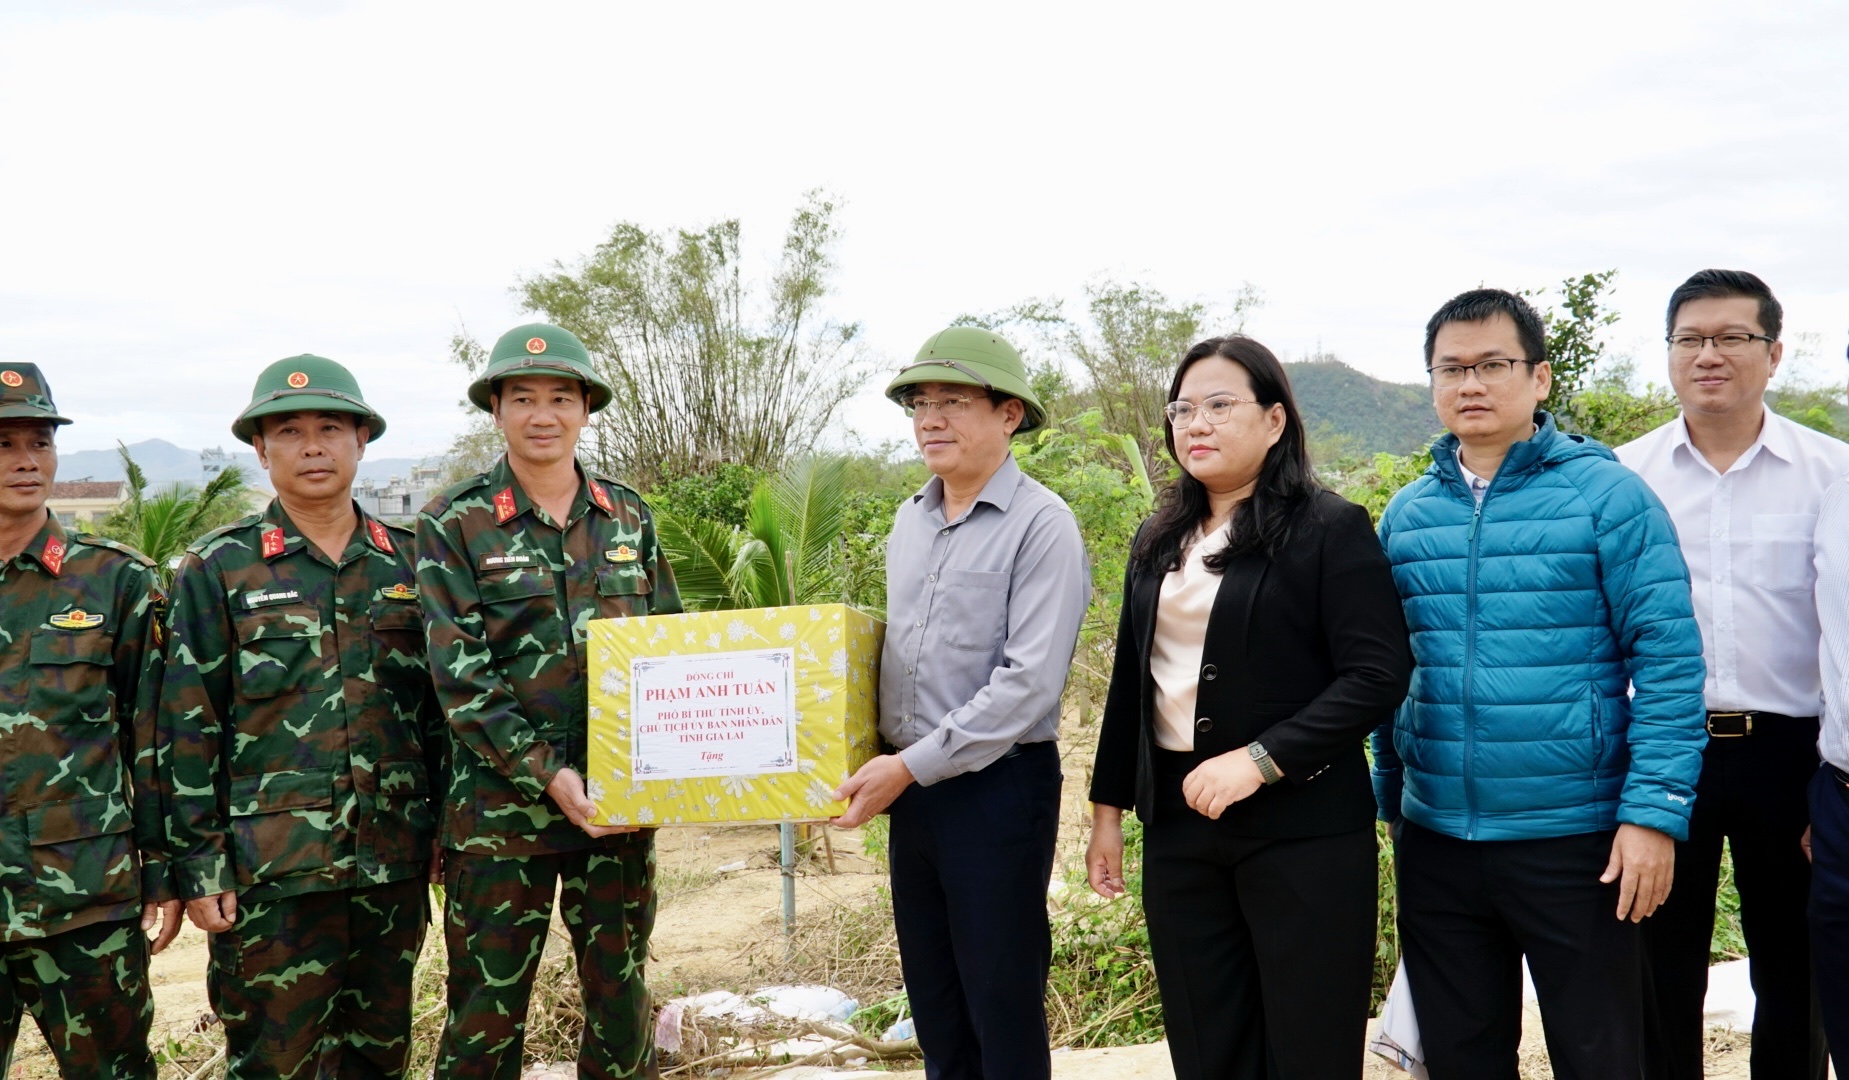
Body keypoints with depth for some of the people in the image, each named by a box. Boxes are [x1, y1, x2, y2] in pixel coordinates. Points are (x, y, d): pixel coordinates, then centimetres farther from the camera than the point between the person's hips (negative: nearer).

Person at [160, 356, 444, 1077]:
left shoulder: (406, 561, 7)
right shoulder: (218, 568, -2)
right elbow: (187, 728, -4)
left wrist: (444, 827, 10)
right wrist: (199, 868, -8)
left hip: (393, 863, 4)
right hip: (272, 873, -3)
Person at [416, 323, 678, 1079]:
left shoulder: (628, 516, 7)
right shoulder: (454, 525, -4)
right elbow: (459, 678, -11)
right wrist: (547, 774, -18)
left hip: (620, 803, 3)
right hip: (502, 808, -3)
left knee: (620, 991, 12)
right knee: (487, 1010, 6)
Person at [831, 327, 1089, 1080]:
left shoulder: (1041, 525, -14)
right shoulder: (908, 520, 9)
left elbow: (1029, 680, -21)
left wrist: (913, 766, -20)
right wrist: (880, 757, 7)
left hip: (998, 785, -7)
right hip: (910, 785, 7)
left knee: (1003, 1003, 4)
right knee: (932, 997, 16)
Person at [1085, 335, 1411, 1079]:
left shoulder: (1330, 529, -6)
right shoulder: (1159, 541, 13)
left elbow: (1378, 676, -13)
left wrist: (1259, 760, -20)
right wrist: (1108, 806, 14)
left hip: (1301, 830, -5)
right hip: (1177, 827, 5)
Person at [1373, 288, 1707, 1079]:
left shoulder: (1606, 494, -6)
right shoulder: (1406, 515, 6)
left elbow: (1668, 657, -9)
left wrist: (1655, 810, -15)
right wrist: (1390, 800, 12)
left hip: (1574, 838, -4)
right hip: (1434, 839, 4)